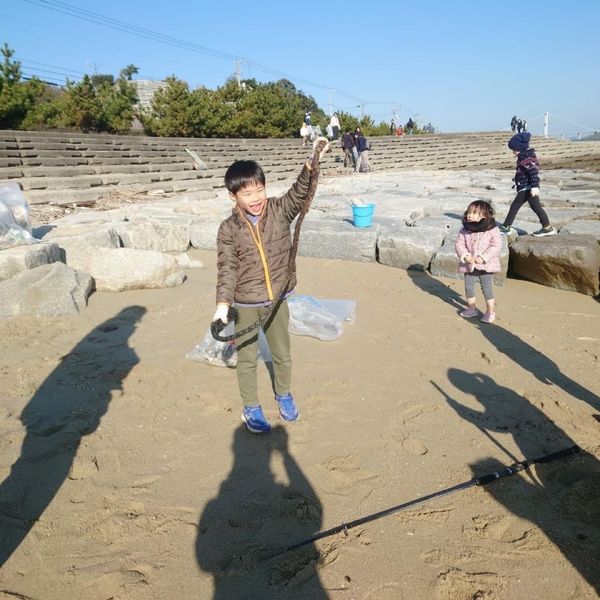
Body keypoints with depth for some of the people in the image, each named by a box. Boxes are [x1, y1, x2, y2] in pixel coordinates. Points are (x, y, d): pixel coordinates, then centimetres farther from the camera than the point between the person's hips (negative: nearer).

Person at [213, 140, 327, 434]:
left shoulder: (279, 210, -6)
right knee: (247, 358, 12)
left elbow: (300, 192, -21)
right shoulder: (228, 229, -10)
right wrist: (223, 304, -22)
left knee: (282, 353, 19)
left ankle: (284, 395, 45)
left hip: (277, 299, 2)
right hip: (245, 304, -2)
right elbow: (227, 269, -12)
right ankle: (251, 408, 33)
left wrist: (311, 163, -38)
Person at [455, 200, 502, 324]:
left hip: (485, 265, -4)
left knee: (487, 288, 3)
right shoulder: (465, 230, -2)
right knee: (468, 287, 12)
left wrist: (483, 257, -22)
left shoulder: (492, 230, -11)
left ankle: (490, 312, 17)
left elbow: (496, 245, -14)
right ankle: (472, 308, 31)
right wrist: (465, 255, -19)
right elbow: (459, 243, -2)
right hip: (469, 265, 4)